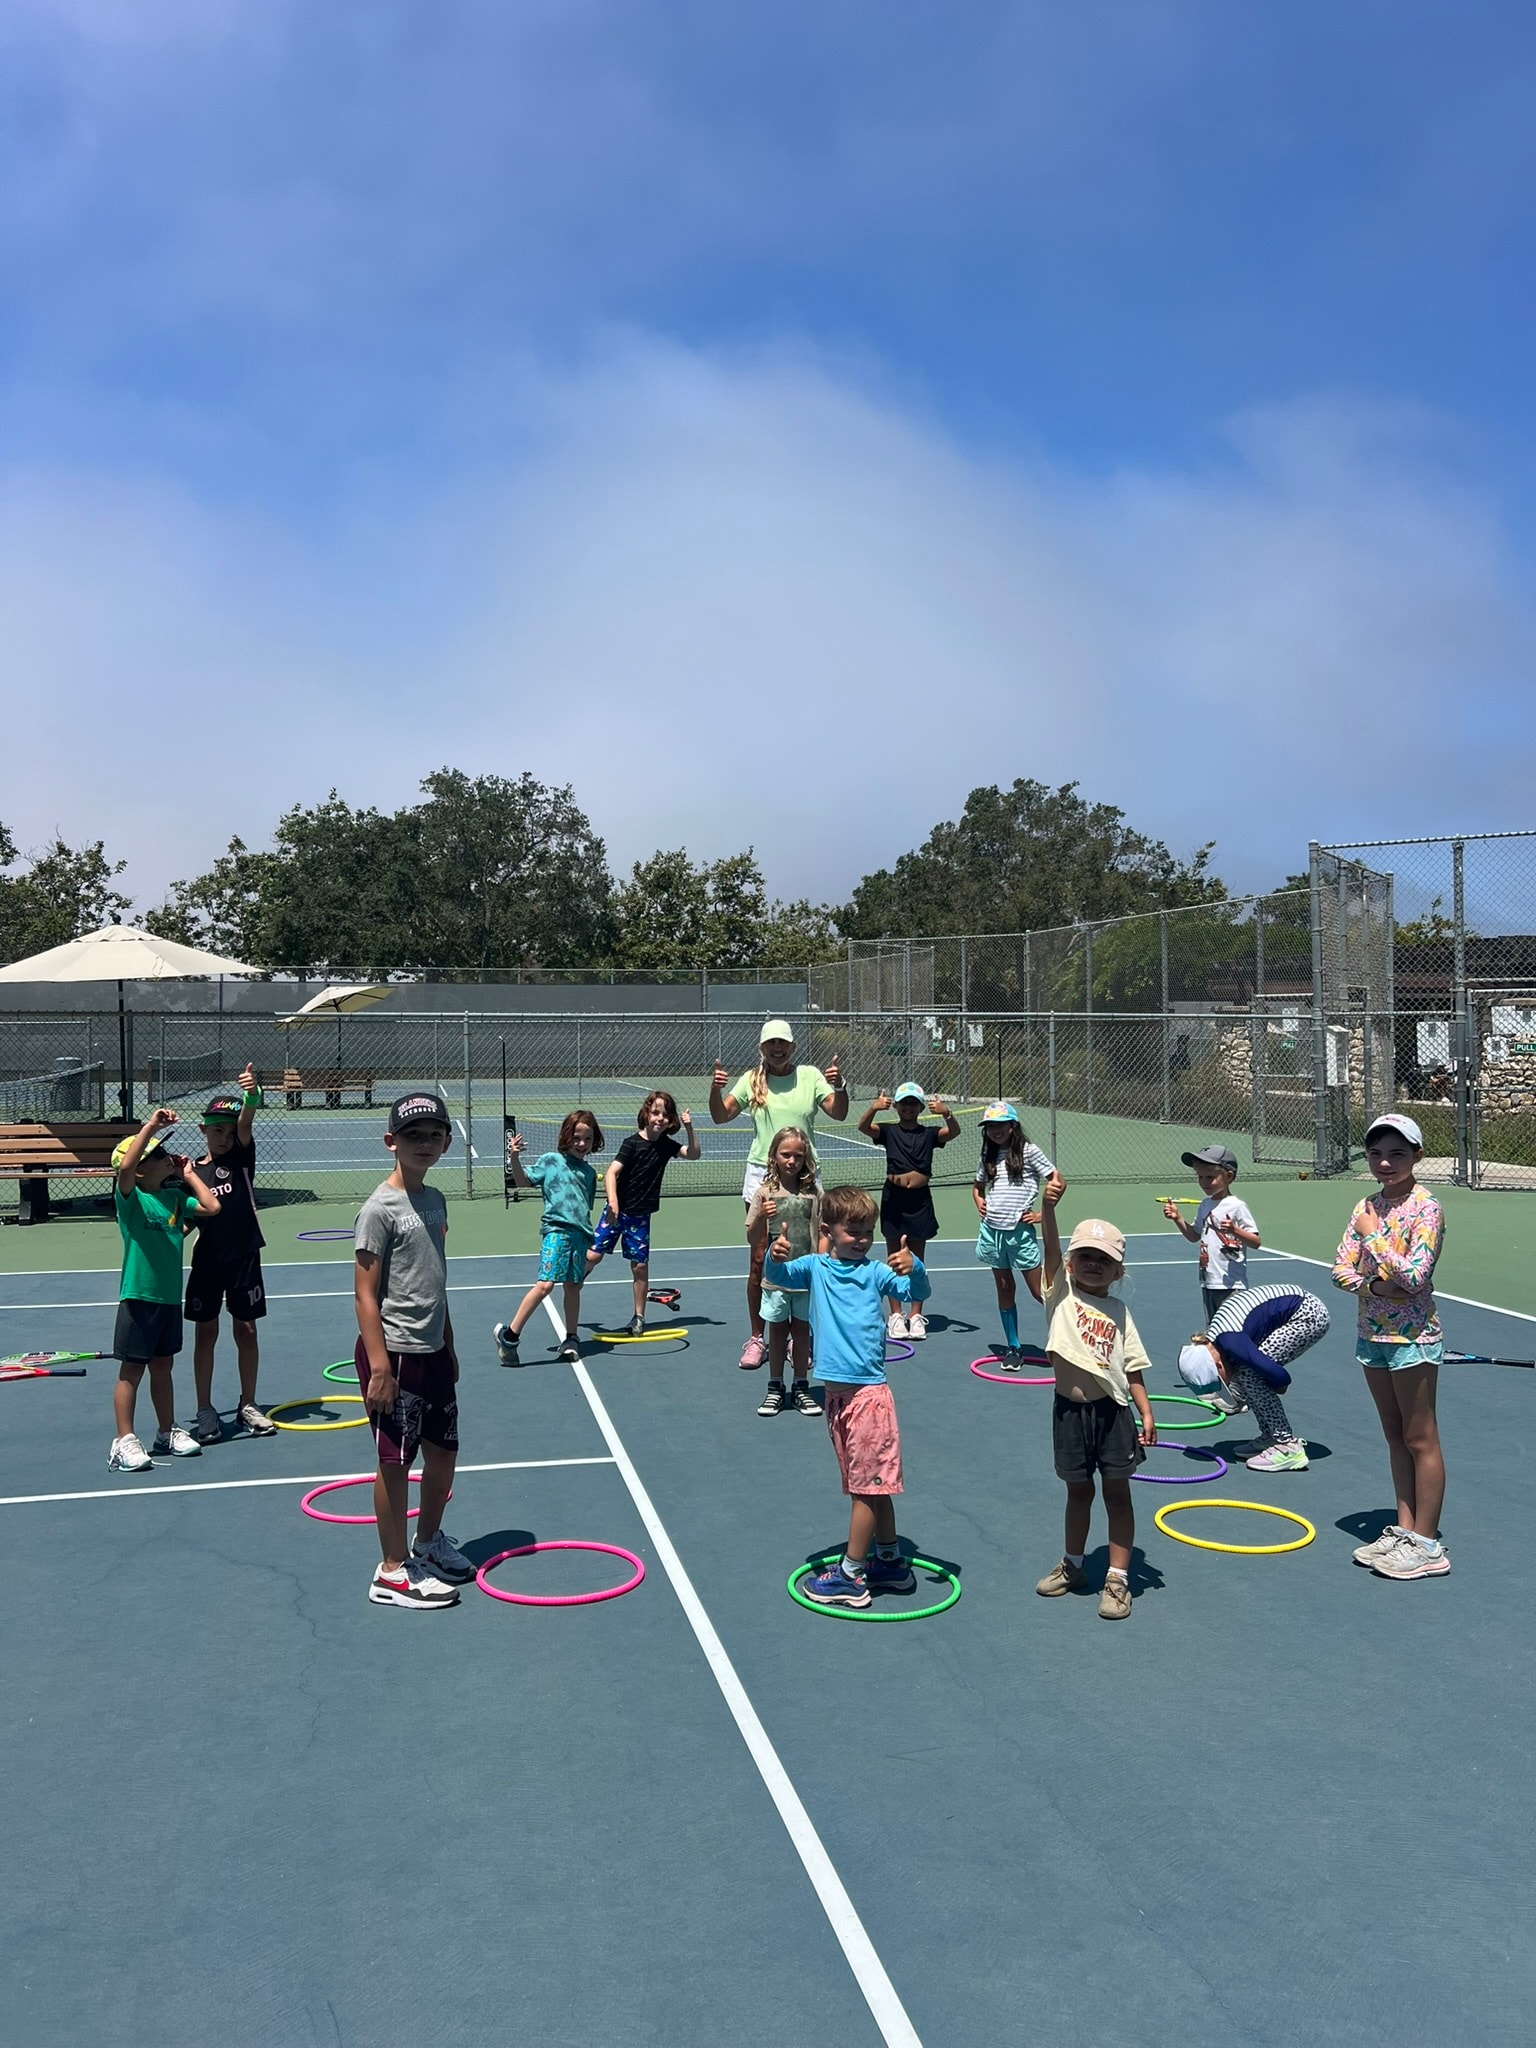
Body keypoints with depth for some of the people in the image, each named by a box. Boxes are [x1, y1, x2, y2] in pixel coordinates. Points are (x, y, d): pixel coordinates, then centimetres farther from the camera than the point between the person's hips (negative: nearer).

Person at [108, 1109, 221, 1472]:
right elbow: (125, 1166, -31)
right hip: (138, 1297, -6)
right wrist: (151, 1125, -33)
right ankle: (124, 1442, 8)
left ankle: (167, 1432, 28)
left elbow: (211, 1207, 6)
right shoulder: (130, 1198, -12)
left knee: (163, 1365, 17)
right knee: (131, 1369, 1)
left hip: (170, 1296, 6)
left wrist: (189, 1175, 10)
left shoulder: (174, 1198, 8)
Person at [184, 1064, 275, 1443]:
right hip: (207, 1261, 0)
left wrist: (251, 1096, -39)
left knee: (246, 1330, 8)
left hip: (244, 1258, 0)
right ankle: (205, 1411, 17)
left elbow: (244, 1125, -22)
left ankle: (247, 1405, 22)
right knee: (206, 1333, 7)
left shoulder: (242, 1157, 0)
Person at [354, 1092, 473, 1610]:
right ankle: (392, 1572, 14)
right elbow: (365, 1294, -16)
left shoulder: (435, 1200, 10)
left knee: (444, 1451, 17)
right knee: (395, 1461, 1)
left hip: (433, 1352, 8)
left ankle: (428, 1541, 37)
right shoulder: (380, 1209, -14)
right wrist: (380, 1366, -20)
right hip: (394, 1353, -8)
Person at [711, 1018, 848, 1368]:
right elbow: (721, 1116, 1)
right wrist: (715, 1089, -18)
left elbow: (838, 1113, -5)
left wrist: (840, 1086, -24)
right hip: (762, 1177, 0)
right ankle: (756, 1338, 13)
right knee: (759, 1261, 2)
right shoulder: (752, 1080, 3)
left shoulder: (810, 1076, 1)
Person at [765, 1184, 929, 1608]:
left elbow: (917, 1293, -16)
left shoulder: (876, 1271, -5)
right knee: (870, 1484, 16)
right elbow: (777, 1277, -10)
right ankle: (891, 1562, 30)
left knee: (868, 1485, 2)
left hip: (868, 1392, -5)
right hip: (836, 1392, 5)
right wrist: (775, 1258, -33)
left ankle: (850, 1575, 11)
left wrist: (913, 1268, -37)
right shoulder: (815, 1267, 4)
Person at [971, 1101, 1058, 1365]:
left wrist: (1043, 1213, -6)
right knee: (1004, 1290, 9)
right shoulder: (989, 1157, 11)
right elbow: (978, 1186, 27)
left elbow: (1059, 1183, -4)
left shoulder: (1028, 1152, -5)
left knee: (1039, 1290, -3)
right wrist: (979, 1202, 7)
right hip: (992, 1230, 5)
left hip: (1020, 1231, -5)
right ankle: (1012, 1348, 16)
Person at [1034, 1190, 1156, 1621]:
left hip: (1111, 1410, 0)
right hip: (1070, 1409, 0)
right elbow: (1050, 1250, -16)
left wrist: (1145, 1412, -4)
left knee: (1117, 1493, 6)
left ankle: (1117, 1579, 16)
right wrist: (1049, 1207, -31)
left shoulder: (1119, 1312, 4)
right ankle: (1073, 1566, 34)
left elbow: (1132, 1368, 5)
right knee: (1078, 1491, 14)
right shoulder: (1061, 1292, 0)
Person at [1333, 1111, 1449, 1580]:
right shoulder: (1367, 1207, 6)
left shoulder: (1426, 1208, -14)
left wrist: (1373, 1237, -17)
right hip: (1373, 1334, 7)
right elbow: (1341, 1271, 3)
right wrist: (1372, 1282, -16)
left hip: (1412, 1337, -7)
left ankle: (1427, 1545, 9)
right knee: (1395, 1436, 14)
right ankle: (1404, 1529, 23)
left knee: (1420, 1439, 1)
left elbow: (1414, 1277, -23)